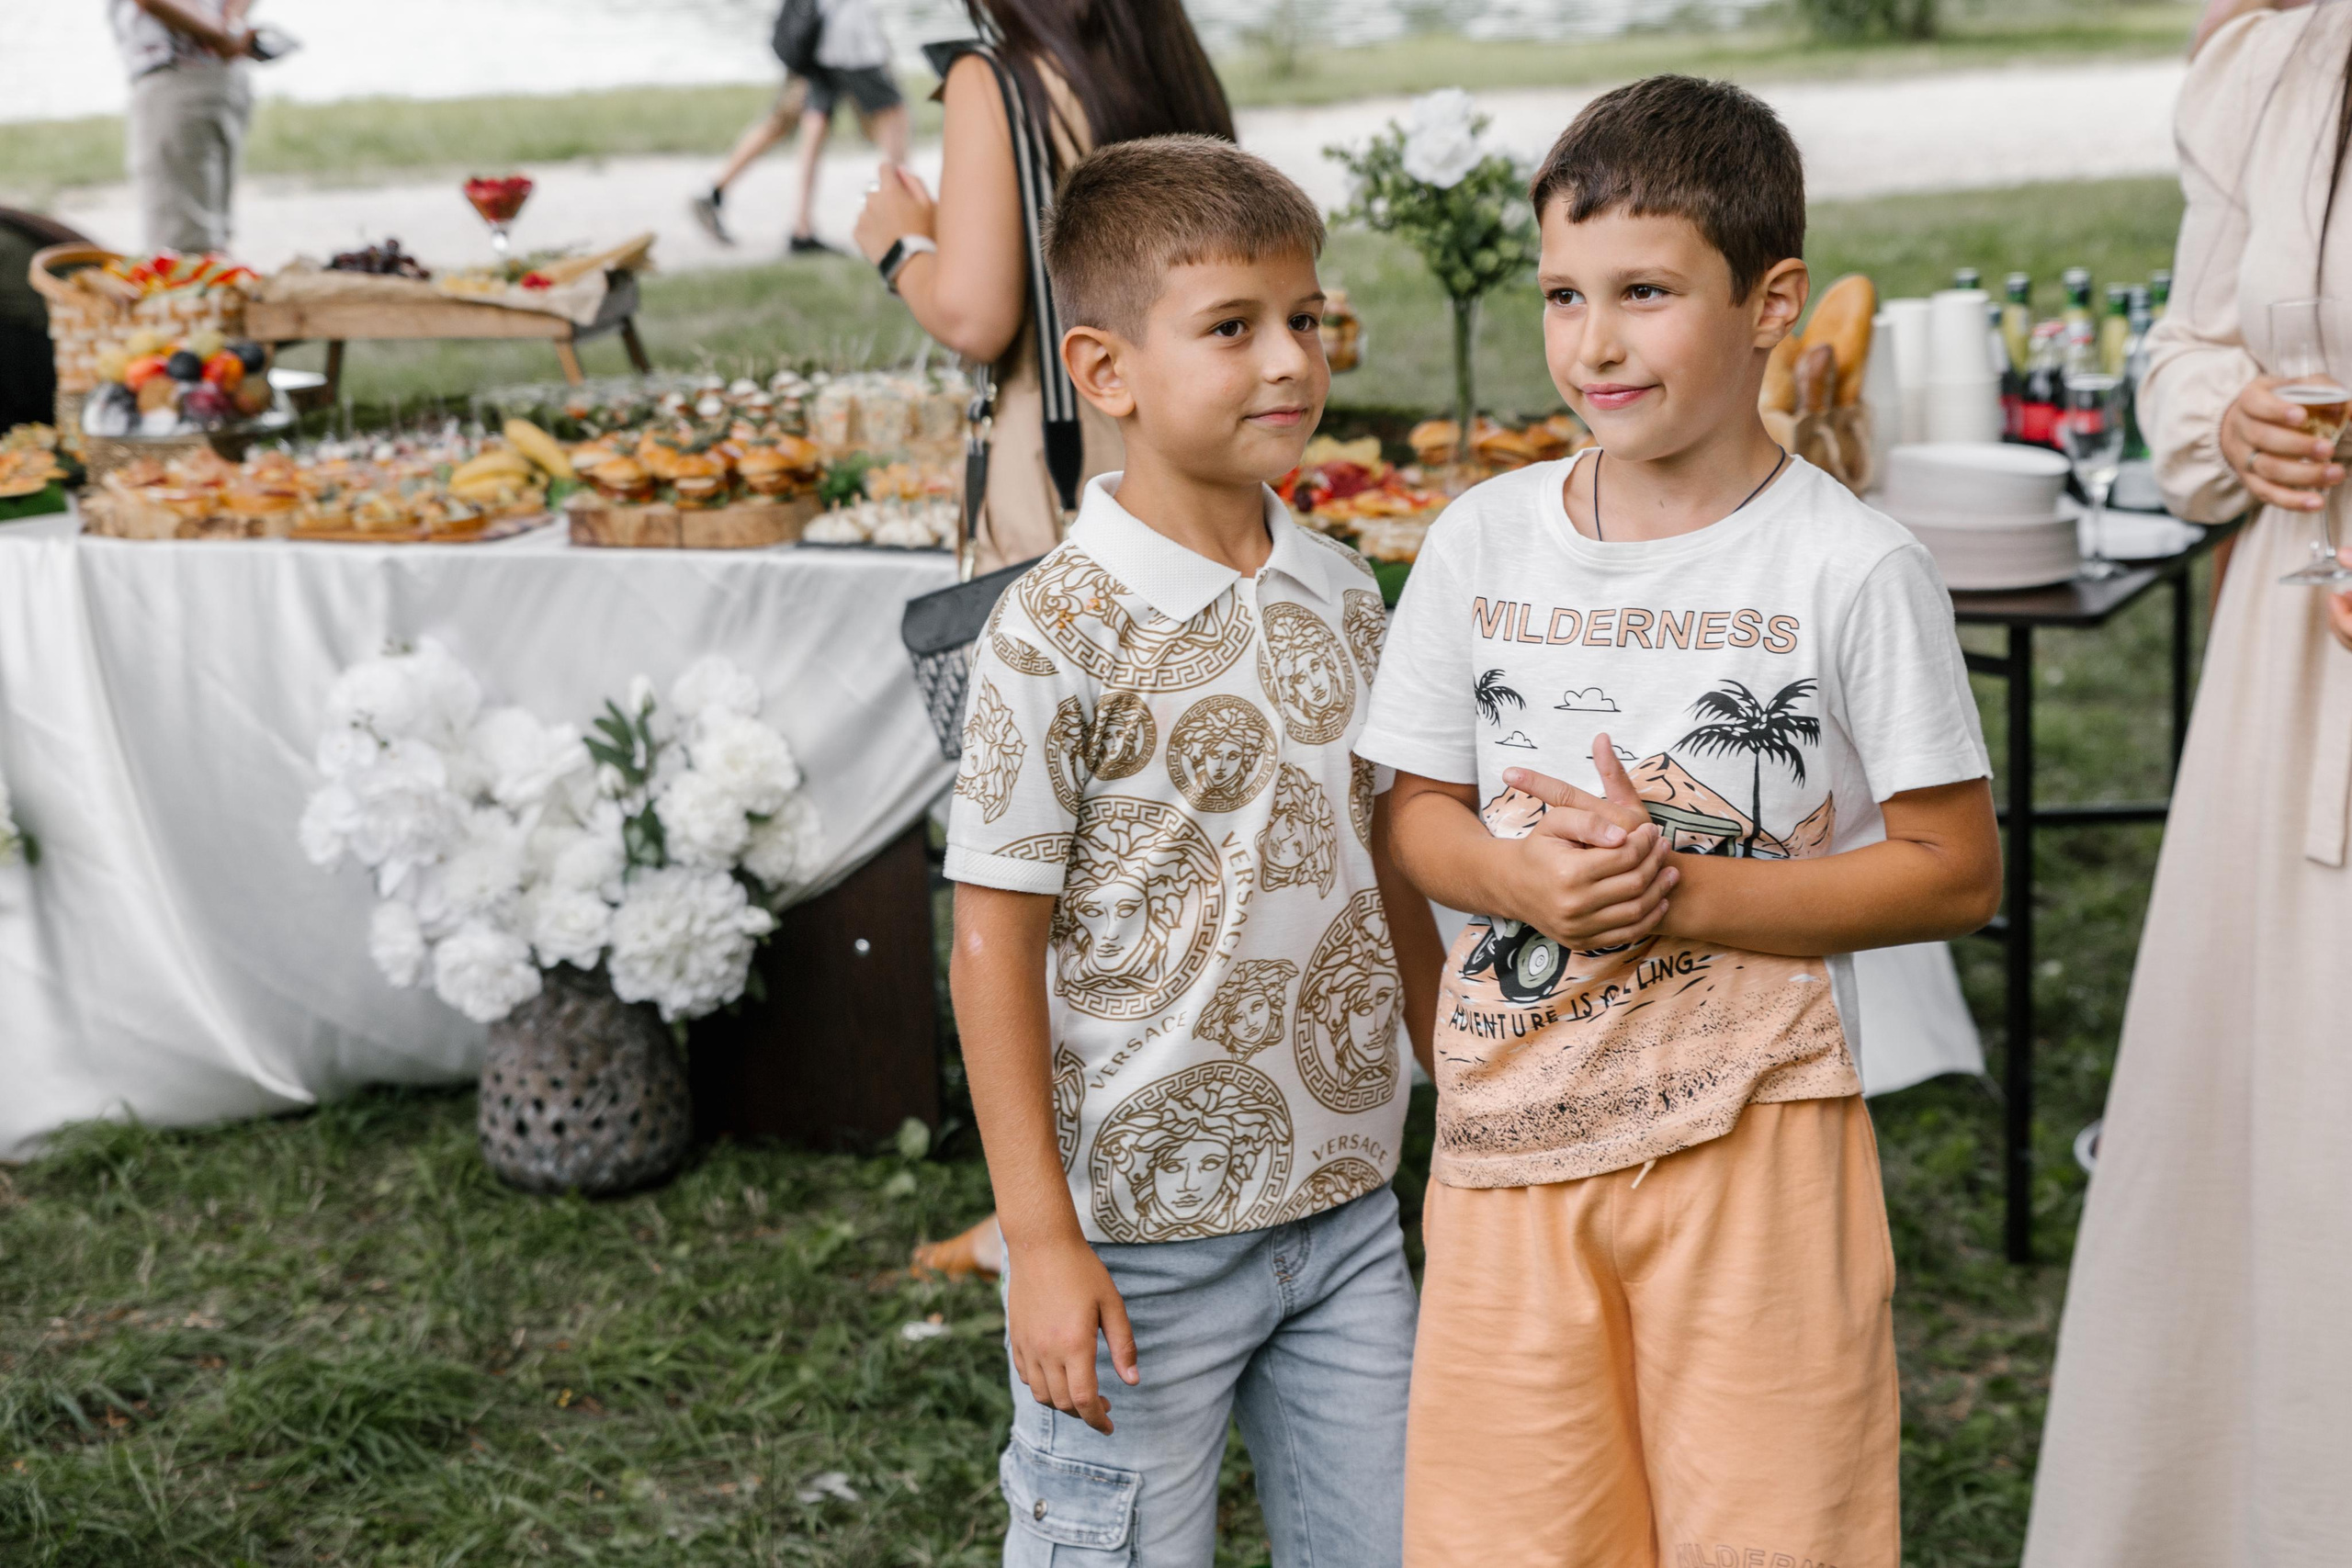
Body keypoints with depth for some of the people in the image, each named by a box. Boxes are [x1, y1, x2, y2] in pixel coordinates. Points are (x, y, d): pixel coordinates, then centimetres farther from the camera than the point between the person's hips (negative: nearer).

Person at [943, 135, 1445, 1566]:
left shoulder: (1340, 592, 5)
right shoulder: (1065, 628, -15)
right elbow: (995, 938, -14)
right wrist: (1041, 1240, -15)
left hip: (1348, 1201, 6)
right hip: (1141, 1231, -6)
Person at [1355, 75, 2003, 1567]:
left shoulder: (1855, 567, -8)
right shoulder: (1483, 541, 2)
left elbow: (1958, 870, -7)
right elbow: (1422, 812, 10)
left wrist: (1688, 893, -17)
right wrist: (1526, 876, -13)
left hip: (1753, 1127, -3)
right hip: (1511, 1119, 3)